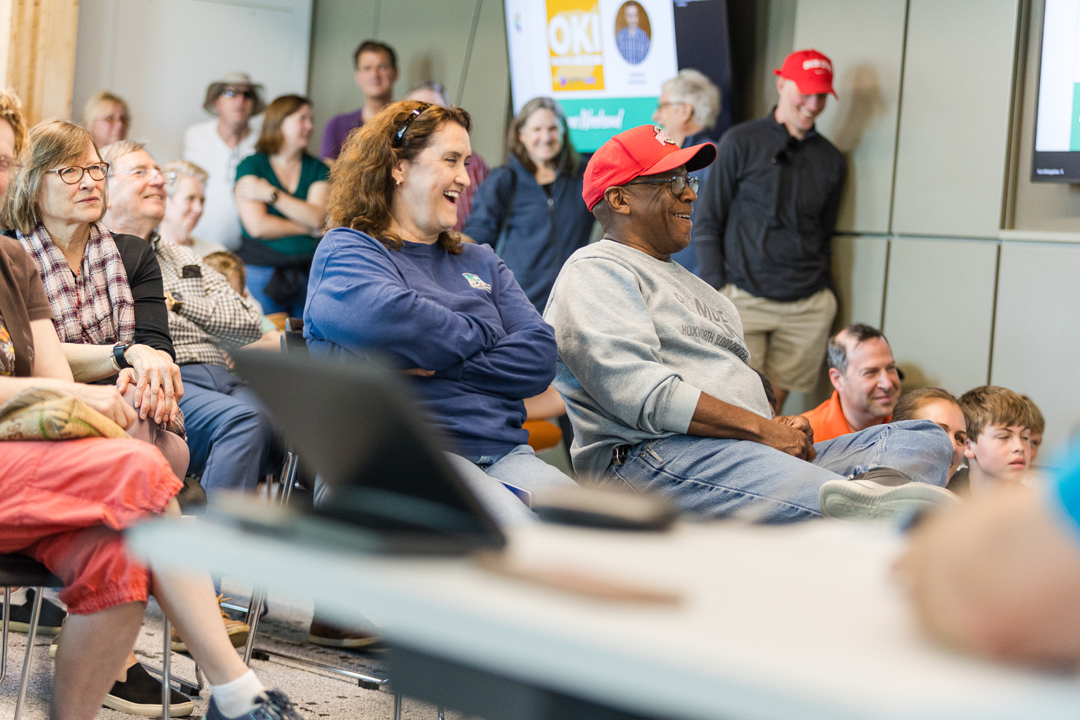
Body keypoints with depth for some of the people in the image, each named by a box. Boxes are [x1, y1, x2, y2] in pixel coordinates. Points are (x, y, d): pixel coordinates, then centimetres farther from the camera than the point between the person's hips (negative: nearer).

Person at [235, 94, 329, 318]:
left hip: (309, 273, 3)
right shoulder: (252, 165, 2)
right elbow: (257, 226, -10)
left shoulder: (317, 169, 12)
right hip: (261, 272, -3)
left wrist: (272, 194, -9)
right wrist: (307, 227, -2)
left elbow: (318, 218, -5)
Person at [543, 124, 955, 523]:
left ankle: (872, 488, -41)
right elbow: (636, 390, -14)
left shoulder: (682, 280, 34)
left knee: (925, 441, -8)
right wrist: (764, 429, -14)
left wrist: (782, 426, 3)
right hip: (656, 455, -9)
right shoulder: (594, 272, 4)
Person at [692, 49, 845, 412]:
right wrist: (716, 293, -6)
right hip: (745, 299, -3)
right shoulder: (741, 142, 2)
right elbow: (707, 222, 2)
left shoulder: (831, 160, 13)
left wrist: (824, 296, 14)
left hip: (808, 307, 3)